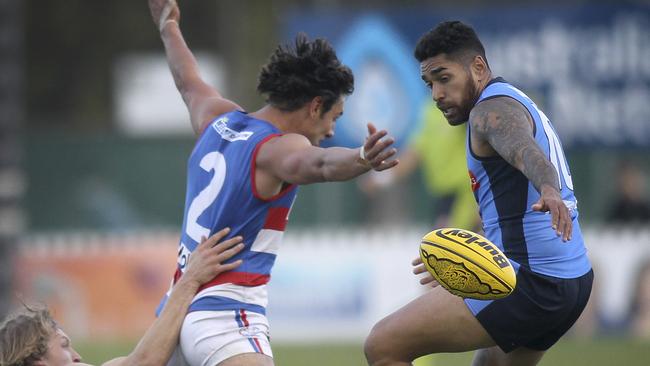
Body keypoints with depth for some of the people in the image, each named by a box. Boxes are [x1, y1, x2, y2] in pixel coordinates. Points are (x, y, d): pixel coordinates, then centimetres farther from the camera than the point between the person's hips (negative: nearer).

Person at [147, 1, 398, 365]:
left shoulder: (219, 120, 14)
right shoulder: (277, 146, -10)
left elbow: (189, 82, 35)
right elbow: (317, 163, -34)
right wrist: (361, 160, -54)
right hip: (226, 317, -9)